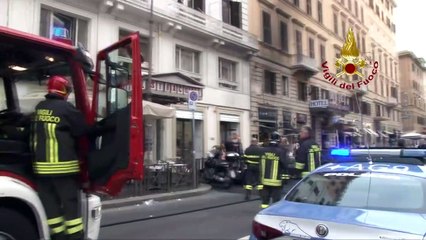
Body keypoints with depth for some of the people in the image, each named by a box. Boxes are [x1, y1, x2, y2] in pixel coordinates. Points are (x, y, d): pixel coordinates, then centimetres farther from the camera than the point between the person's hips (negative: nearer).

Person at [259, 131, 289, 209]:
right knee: (276, 197, 1)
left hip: (265, 179, 5)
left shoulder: (264, 150, 4)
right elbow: (285, 165, -10)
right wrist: (285, 177, 1)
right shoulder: (281, 151, -12)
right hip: (276, 180, -5)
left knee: (265, 196, 14)